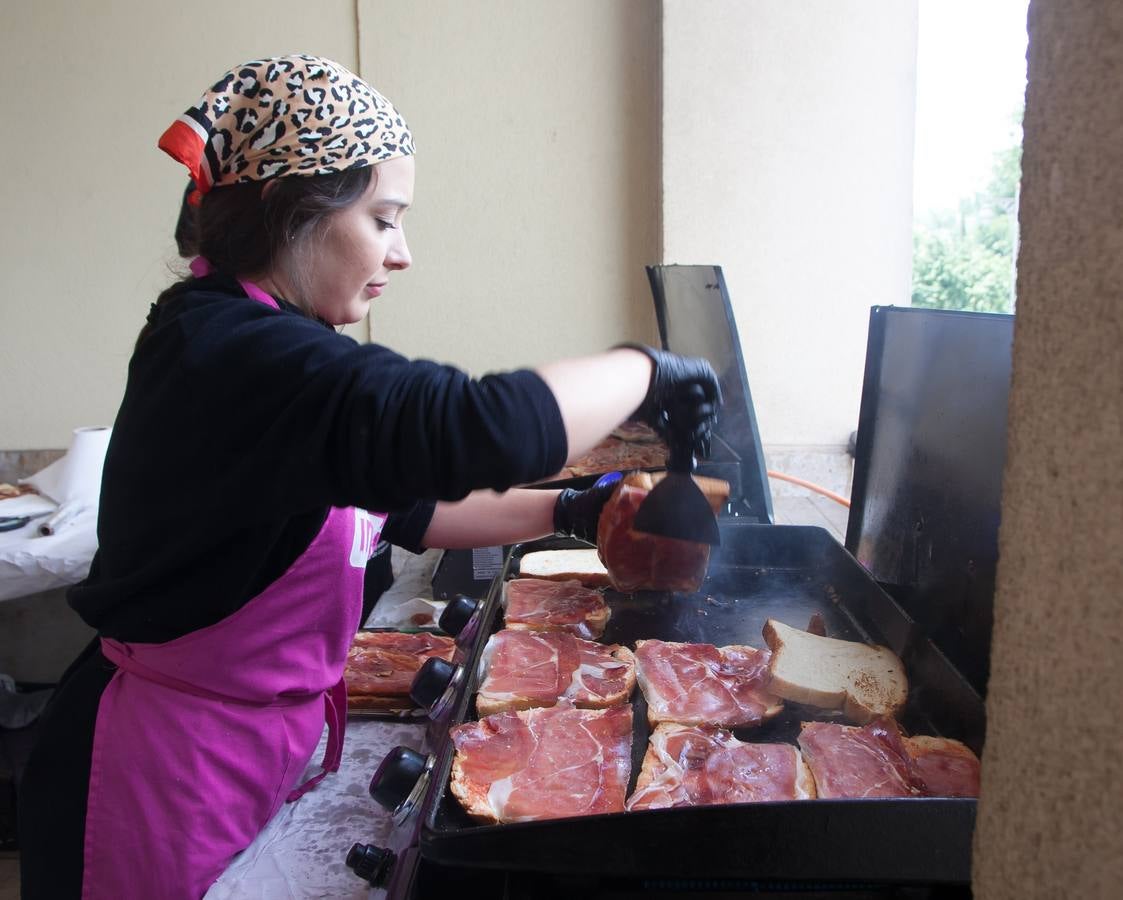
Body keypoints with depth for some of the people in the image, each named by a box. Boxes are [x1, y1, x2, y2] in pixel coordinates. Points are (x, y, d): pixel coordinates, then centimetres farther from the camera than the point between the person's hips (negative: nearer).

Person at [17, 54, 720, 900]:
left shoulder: (259, 344, 5)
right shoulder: (229, 354, -27)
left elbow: (394, 499, 12)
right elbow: (481, 427, -38)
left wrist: (562, 513, 5)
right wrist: (644, 370, -21)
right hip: (164, 785, -9)